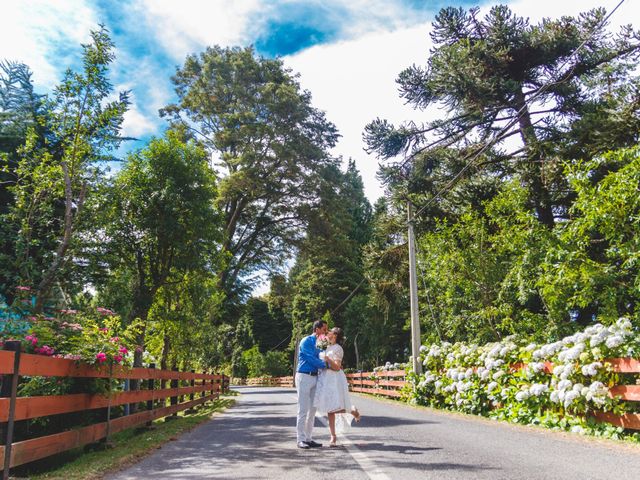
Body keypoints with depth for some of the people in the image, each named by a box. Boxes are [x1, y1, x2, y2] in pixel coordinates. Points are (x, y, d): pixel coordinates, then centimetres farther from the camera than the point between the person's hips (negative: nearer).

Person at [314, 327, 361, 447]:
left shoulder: (338, 348, -9)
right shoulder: (328, 347, 16)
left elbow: (337, 367, -16)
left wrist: (328, 359, -30)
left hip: (334, 379, -7)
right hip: (325, 379, 7)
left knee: (336, 407, -9)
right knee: (330, 410, 5)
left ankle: (353, 411, 22)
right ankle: (333, 438, 9)